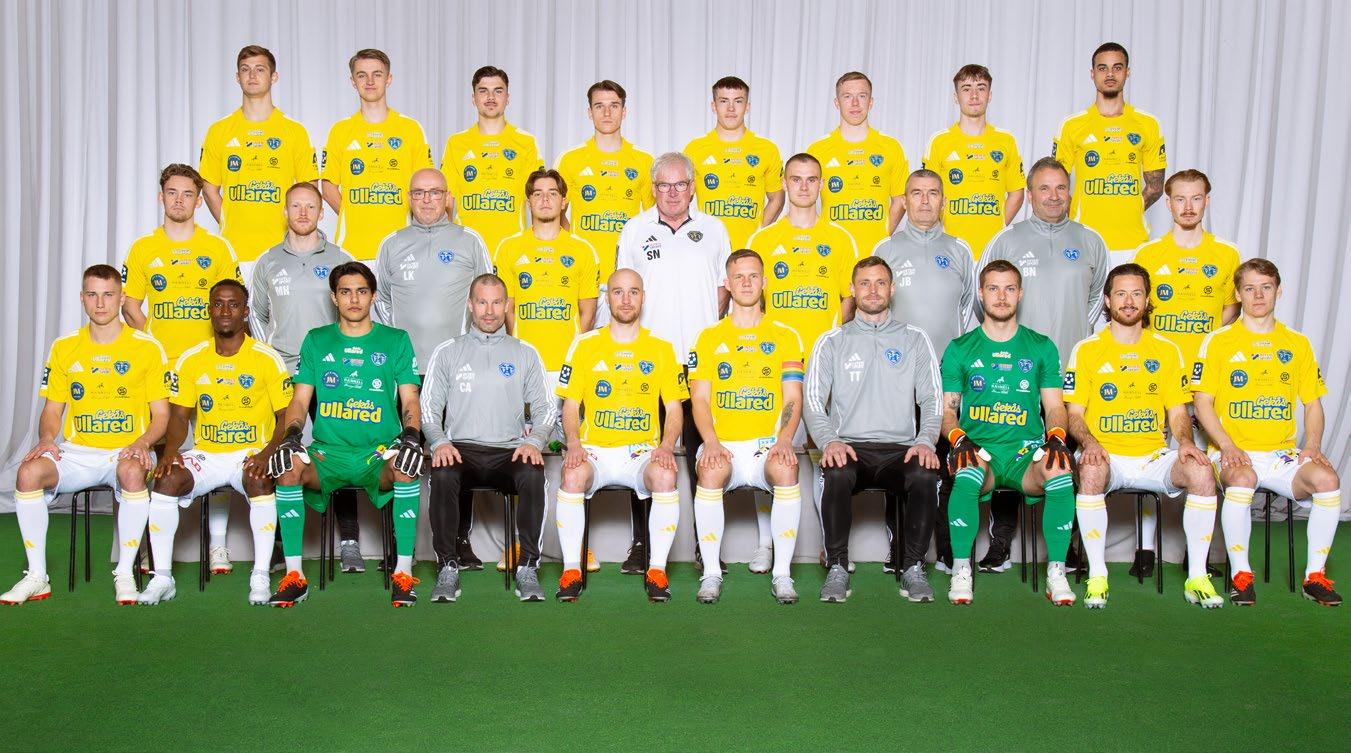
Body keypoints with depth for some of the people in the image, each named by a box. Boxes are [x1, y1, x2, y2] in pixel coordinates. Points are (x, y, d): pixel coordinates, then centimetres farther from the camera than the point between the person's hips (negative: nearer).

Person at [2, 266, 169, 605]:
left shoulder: (147, 347, 2)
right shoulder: (64, 348, 10)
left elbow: (161, 415, 2)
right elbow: (52, 411, 15)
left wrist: (142, 443, -17)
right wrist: (46, 439, -7)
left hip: (127, 452, -3)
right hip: (76, 451, 3)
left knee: (132, 472, -38)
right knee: (29, 471, -27)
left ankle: (125, 574, -22)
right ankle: (36, 576, -13)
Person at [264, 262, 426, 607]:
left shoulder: (396, 340, 10)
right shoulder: (316, 340, 14)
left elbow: (410, 400, 6)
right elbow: (300, 399, 10)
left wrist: (410, 435, -14)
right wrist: (291, 435, -10)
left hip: (380, 452, -1)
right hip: (328, 451, 2)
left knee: (408, 469, -34)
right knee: (288, 468, -29)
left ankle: (403, 572, -22)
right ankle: (294, 575, -18)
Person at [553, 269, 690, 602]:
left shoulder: (661, 348, 10)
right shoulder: (585, 344, 9)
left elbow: (674, 408, 9)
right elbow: (570, 405, 8)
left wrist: (666, 446, -10)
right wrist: (574, 443, -11)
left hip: (643, 450, 0)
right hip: (594, 450, 0)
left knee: (665, 476, -32)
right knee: (572, 476, -32)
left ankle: (657, 570, -18)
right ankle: (571, 570, -18)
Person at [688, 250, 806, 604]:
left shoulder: (785, 335, 13)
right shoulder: (709, 337, 14)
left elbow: (793, 398, 6)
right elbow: (699, 399, 6)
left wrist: (784, 440, -14)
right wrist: (711, 442, -13)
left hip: (768, 443, 0)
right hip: (722, 444, 0)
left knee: (786, 469, -32)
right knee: (710, 470, -33)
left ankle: (782, 574, -21)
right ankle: (711, 572, -21)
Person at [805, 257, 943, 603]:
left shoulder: (915, 339, 15)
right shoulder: (832, 342, 14)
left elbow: (931, 401, 9)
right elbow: (814, 402, 5)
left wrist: (925, 442, -11)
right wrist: (829, 441, -15)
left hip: (901, 449, 1)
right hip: (849, 447, 0)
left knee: (925, 475, -32)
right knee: (836, 474, -35)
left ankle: (913, 567, -14)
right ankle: (837, 568, -17)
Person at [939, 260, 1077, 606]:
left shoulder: (1042, 347, 16)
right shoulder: (960, 349, 12)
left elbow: (1054, 407, 13)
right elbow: (947, 409, 10)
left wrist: (1056, 435, -9)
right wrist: (958, 438, -12)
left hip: (1027, 452, 1)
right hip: (979, 447, -1)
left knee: (1060, 470, -33)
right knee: (968, 470, -37)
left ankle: (1056, 571, -20)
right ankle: (961, 570, -24)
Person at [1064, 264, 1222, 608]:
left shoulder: (1167, 350, 12)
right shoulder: (1086, 350, 5)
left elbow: (1177, 412, 12)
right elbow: (1074, 413, 2)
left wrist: (1186, 442, -10)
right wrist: (1089, 443, -18)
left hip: (1153, 457, 2)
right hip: (1105, 455, -2)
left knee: (1201, 471, -27)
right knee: (1091, 471, -36)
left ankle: (1197, 576, -15)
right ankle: (1097, 575, -25)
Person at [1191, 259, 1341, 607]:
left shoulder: (1297, 343, 15)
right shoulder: (1218, 341, 5)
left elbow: (1313, 405, 17)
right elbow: (1203, 403, 0)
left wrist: (1312, 445, -2)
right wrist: (1227, 447, -15)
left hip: (1283, 454, 3)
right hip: (1233, 453, -3)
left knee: (1327, 479, -27)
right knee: (1242, 478, -36)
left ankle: (1315, 575, -11)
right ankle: (1240, 574, -20)